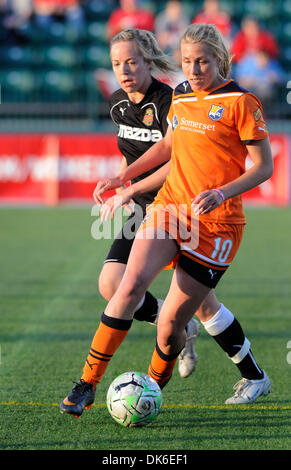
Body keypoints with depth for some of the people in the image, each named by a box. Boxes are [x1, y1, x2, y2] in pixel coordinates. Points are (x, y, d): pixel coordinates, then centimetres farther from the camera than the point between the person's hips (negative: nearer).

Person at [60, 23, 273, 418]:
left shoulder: (240, 102, -7)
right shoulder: (181, 98, 11)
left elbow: (264, 167, -6)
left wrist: (222, 193, -21)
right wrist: (123, 177, 23)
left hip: (215, 223, -4)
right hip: (168, 208, 4)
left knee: (171, 322, -5)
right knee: (131, 284, -19)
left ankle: (154, 384, 24)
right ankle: (87, 384, -15)